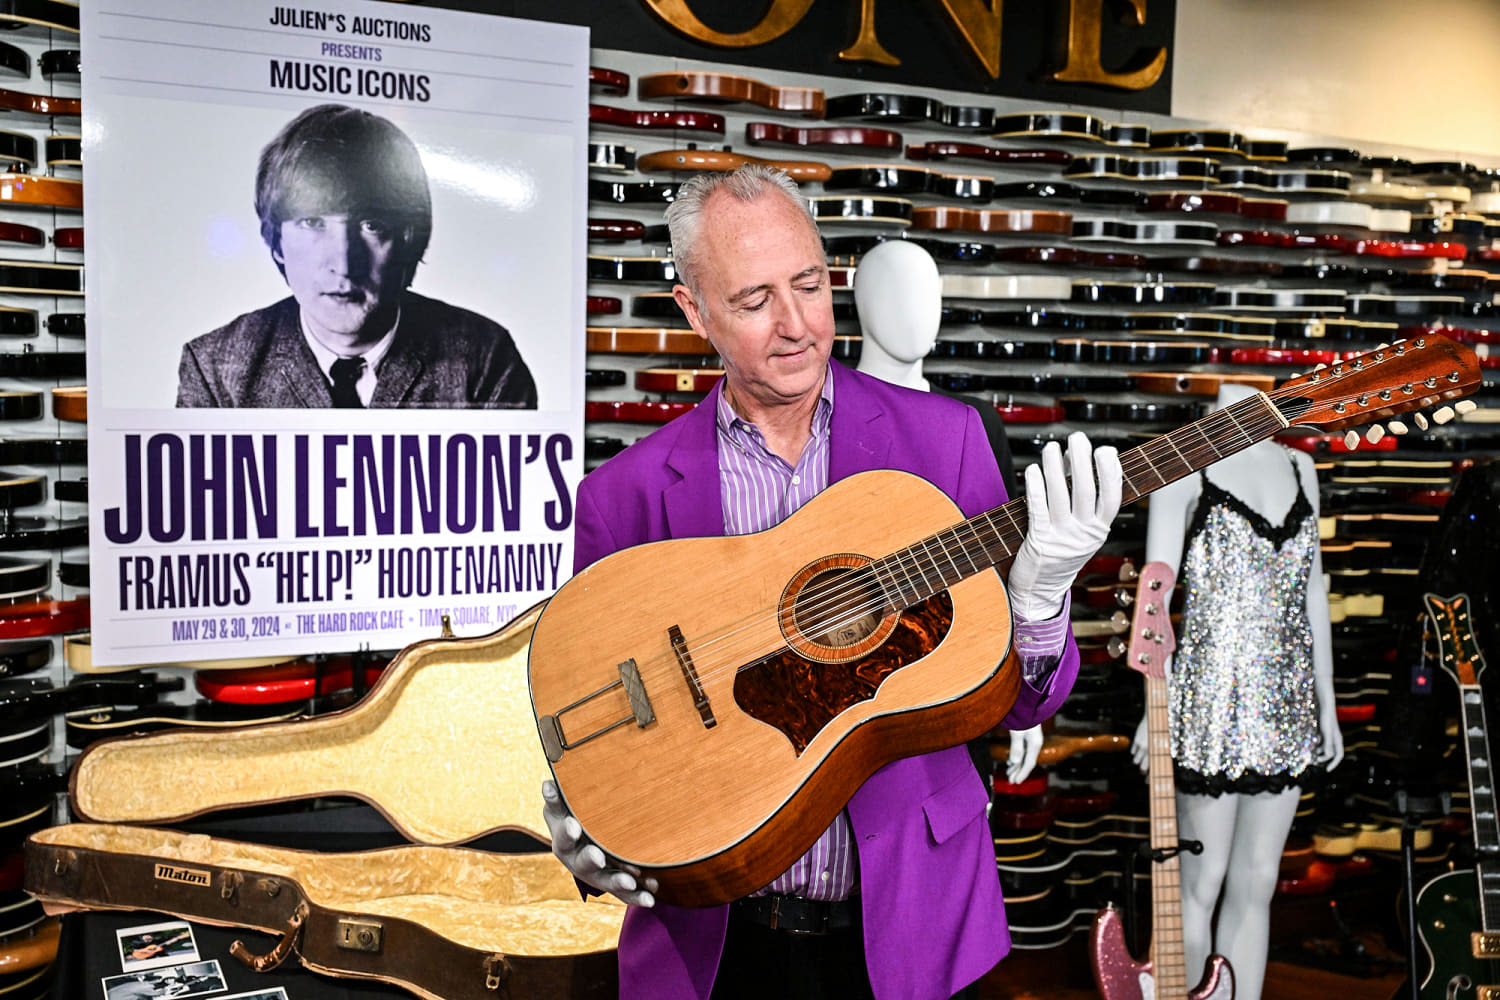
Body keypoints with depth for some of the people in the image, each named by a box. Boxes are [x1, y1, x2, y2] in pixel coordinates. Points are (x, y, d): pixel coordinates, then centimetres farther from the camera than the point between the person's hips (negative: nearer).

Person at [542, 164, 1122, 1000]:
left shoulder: (943, 440, -5)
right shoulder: (625, 495, -6)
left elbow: (1018, 703, -3)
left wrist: (1037, 600, -22)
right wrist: (583, 832, -16)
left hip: (908, 921, 1)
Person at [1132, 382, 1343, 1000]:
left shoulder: (1298, 468, 13)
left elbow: (1312, 588, 16)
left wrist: (1327, 705, 15)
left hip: (1287, 705, 6)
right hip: (1211, 700, -5)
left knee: (1257, 883, 12)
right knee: (1202, 884, 3)